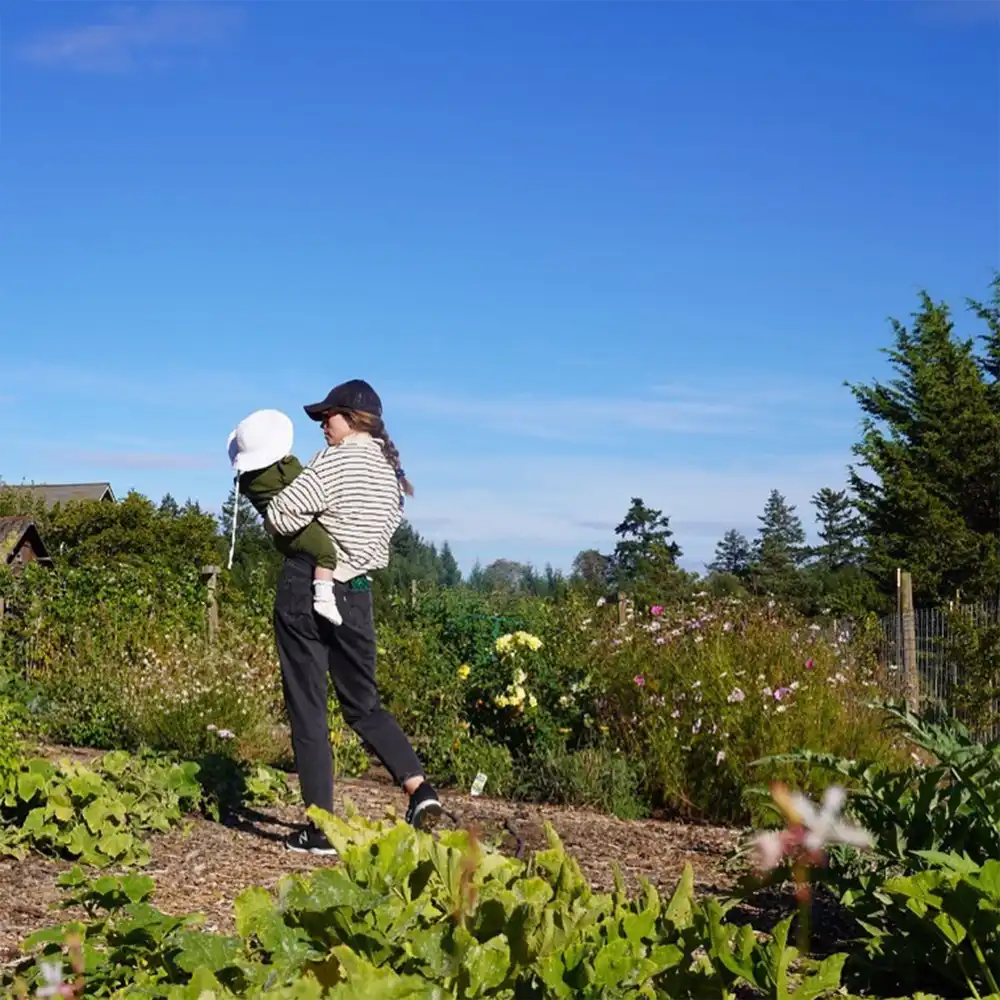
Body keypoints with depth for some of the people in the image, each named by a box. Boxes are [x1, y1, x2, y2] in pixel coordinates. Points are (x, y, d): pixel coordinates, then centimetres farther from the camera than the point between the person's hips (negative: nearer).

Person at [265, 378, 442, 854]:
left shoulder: (336, 460, -12)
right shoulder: (392, 473, 11)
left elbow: (282, 516, -17)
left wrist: (273, 505, 4)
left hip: (308, 589, -6)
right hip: (357, 593, 7)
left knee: (307, 708, 2)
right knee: (364, 703, 17)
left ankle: (322, 827, 3)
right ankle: (419, 788, -3)